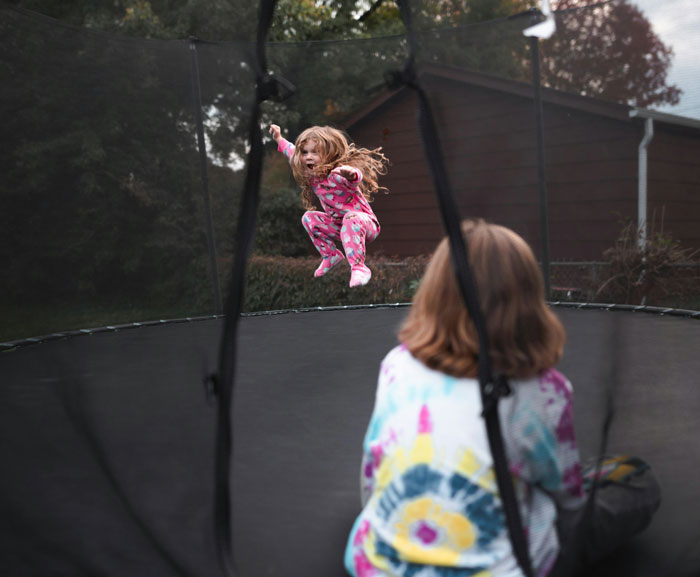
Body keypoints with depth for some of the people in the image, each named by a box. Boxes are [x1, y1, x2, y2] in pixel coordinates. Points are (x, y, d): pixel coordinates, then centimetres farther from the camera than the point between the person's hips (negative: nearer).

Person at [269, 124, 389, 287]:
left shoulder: (337, 175, -29)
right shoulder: (312, 175, -4)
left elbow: (355, 179, -54)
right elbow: (294, 154, 17)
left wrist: (352, 174, -77)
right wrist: (279, 139, 24)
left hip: (363, 220, -8)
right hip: (338, 224, 8)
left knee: (351, 219, -39)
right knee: (309, 217, 3)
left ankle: (358, 267, -37)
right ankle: (330, 255, 10)